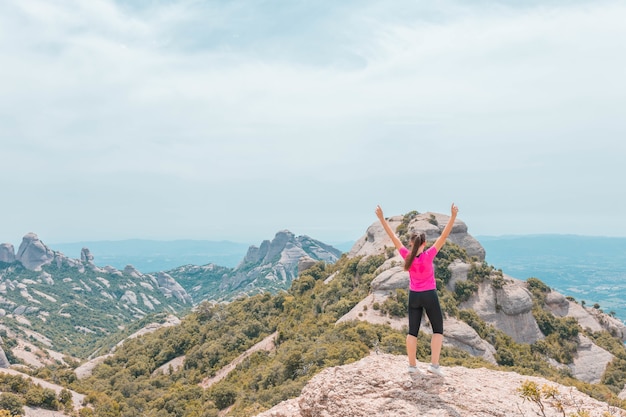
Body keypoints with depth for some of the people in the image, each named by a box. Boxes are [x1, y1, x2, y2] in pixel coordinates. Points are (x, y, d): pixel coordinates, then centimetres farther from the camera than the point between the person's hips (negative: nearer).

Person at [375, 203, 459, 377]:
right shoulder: (428, 255, -17)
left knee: (412, 331, 10)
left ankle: (412, 365, 11)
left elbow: (393, 236, -8)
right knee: (438, 330, 9)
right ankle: (434, 364, 0)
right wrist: (453, 216, -23)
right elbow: (443, 236, -21)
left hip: (414, 296, 3)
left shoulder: (407, 255, -10)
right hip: (429, 296, -3)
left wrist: (381, 218, -5)